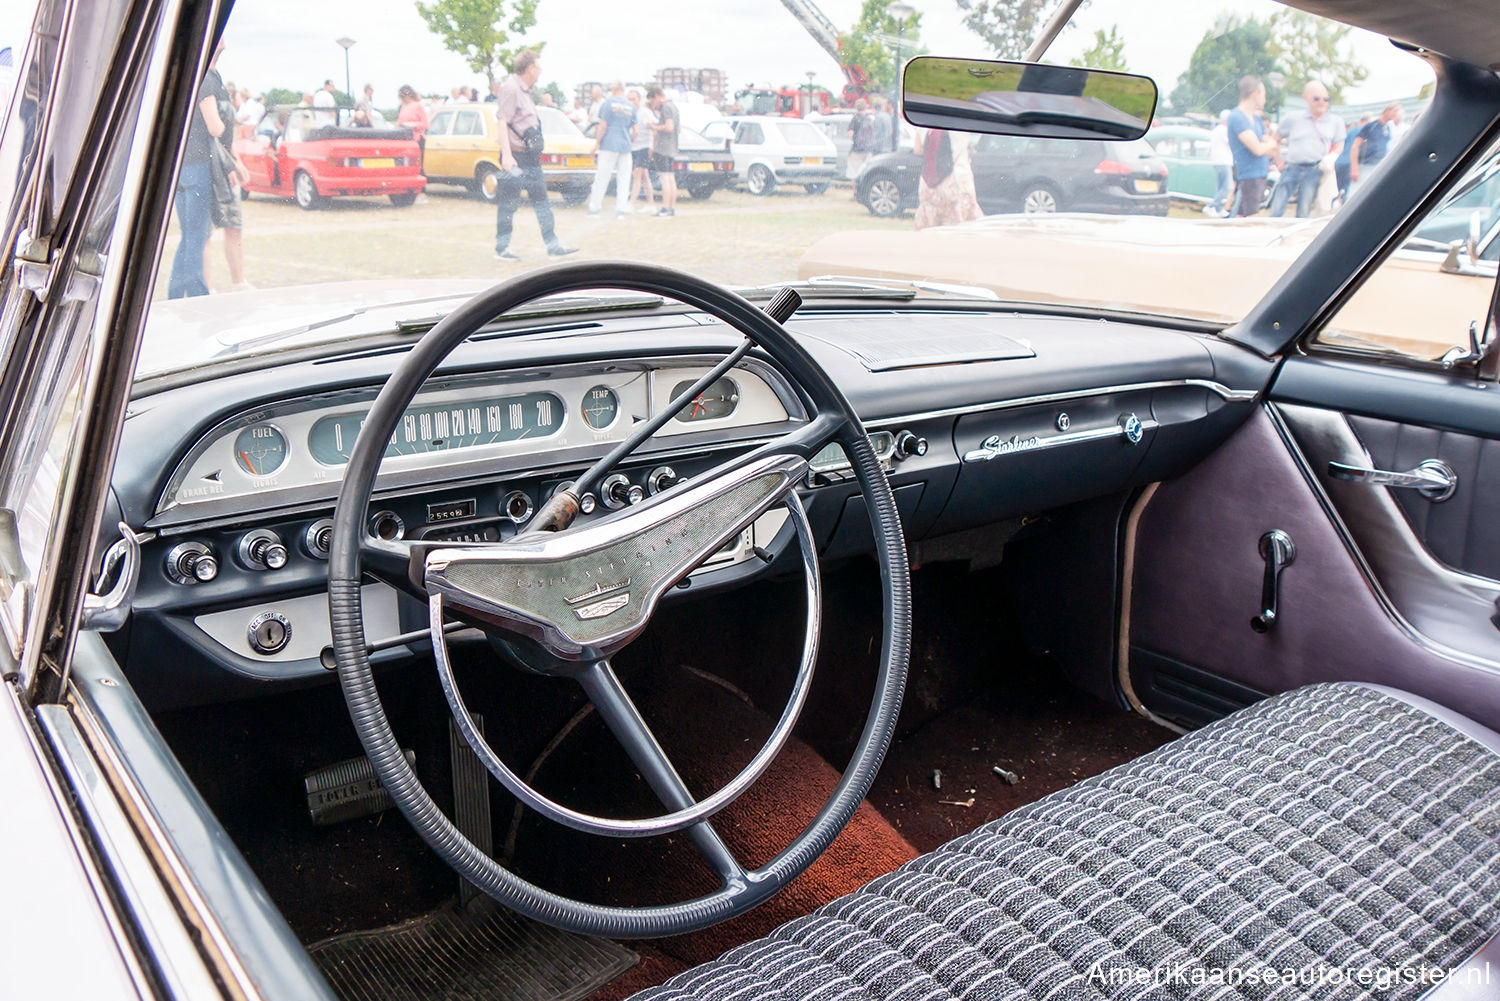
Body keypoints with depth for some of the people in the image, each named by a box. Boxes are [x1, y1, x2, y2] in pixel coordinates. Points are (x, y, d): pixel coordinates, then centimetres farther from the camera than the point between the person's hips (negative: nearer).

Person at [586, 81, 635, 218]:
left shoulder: (608, 103, -3)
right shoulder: (631, 107, 9)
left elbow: (603, 125, -7)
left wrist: (597, 143, -1)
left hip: (609, 145, -3)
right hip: (625, 146, 3)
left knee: (601, 177, -1)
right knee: (624, 178, 5)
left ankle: (594, 208, 1)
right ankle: (620, 210, 1)